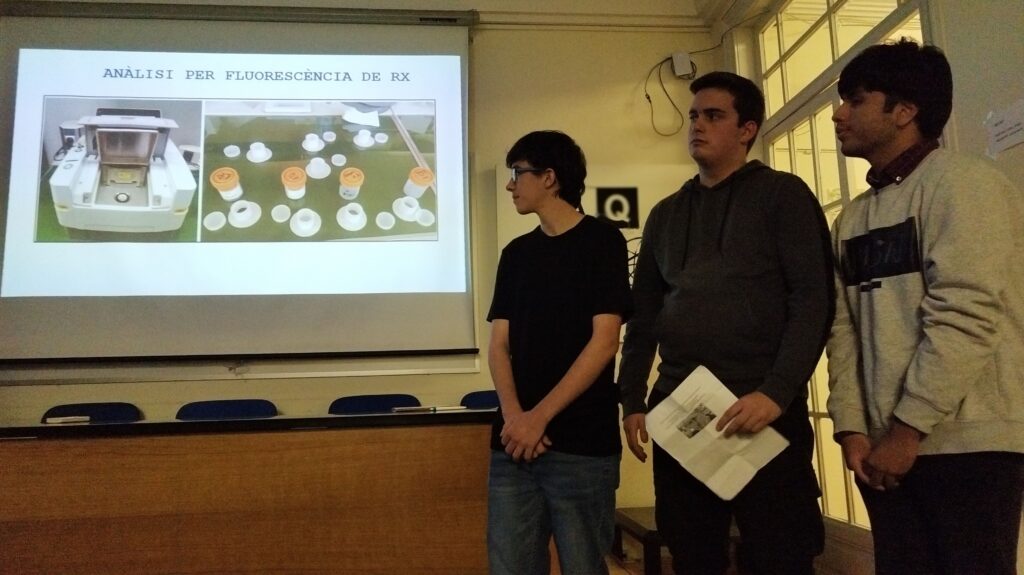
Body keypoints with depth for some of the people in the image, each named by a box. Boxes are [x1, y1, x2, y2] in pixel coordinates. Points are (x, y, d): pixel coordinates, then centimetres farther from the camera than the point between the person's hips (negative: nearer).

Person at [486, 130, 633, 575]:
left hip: (582, 444, -4)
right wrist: (512, 416, -9)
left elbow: (604, 341, -9)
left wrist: (540, 416, -14)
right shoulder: (516, 253, 14)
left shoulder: (602, 241, -1)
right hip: (514, 443, 5)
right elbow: (500, 343, 9)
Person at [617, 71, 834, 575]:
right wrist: (632, 400, 8)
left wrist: (776, 392, -18)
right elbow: (643, 315, 16)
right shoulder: (665, 214, 16)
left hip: (764, 407, -4)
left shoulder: (781, 194, 2)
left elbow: (814, 300, -8)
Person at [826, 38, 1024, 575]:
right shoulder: (852, 218, 15)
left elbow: (965, 317, -17)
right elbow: (844, 329, 9)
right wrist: (852, 428, -1)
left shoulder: (962, 183, -6)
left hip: (969, 444, -6)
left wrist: (908, 428, -17)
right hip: (886, 448, 6)